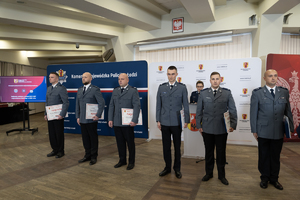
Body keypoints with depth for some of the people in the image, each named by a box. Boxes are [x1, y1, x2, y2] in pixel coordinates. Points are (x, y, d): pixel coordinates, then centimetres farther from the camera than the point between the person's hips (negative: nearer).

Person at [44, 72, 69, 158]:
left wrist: (62, 114, -21)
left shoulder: (61, 88, -11)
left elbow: (66, 103, -17)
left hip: (58, 116, -7)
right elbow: (47, 102, 19)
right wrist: (46, 113, 13)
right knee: (51, 134, 13)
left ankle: (61, 151, 19)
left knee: (59, 134, 4)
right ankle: (55, 150, 27)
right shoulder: (49, 88, 14)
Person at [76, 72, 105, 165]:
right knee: (85, 138, 14)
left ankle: (94, 157, 20)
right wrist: (78, 116, 11)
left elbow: (102, 103, -12)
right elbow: (77, 104, 16)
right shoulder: (79, 90, 13)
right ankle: (87, 155, 29)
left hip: (91, 119, -6)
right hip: (82, 119, 6)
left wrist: (98, 115, -16)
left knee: (93, 138, 6)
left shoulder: (95, 89, -8)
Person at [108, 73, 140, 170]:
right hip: (116, 122, 5)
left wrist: (134, 120, -19)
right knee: (120, 142, 13)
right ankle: (122, 160, 30)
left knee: (130, 143, 8)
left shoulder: (133, 91, -4)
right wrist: (110, 119, 4)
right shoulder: (115, 91, 12)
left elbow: (137, 106, -11)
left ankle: (131, 162, 23)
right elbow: (111, 106, 12)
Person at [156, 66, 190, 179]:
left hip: (176, 122, -2)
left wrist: (186, 120, -3)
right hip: (164, 122, 2)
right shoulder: (161, 87, 5)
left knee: (177, 146, 10)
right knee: (166, 146, 11)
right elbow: (158, 105, 6)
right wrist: (158, 120, 4)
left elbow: (185, 105, 0)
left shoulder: (182, 88, -1)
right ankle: (167, 167, 27)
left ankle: (177, 168, 25)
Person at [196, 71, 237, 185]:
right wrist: (199, 125, 3)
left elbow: (233, 111, 2)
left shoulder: (227, 93, 2)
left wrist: (233, 125, -7)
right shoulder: (203, 93, 4)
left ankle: (221, 175, 28)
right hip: (207, 129, 1)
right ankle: (209, 173, 30)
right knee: (208, 152, 12)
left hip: (222, 129, 0)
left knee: (221, 152, 10)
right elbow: (199, 111, 6)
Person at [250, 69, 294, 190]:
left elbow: (288, 111, 11)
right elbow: (253, 113, -2)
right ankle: (264, 178, 28)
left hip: (279, 132, 3)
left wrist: (291, 128, 6)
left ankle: (274, 179, 31)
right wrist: (254, 130, -4)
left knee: (275, 156, 13)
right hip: (263, 132, -2)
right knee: (264, 156, 10)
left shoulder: (284, 92, 7)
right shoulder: (257, 93, -3)